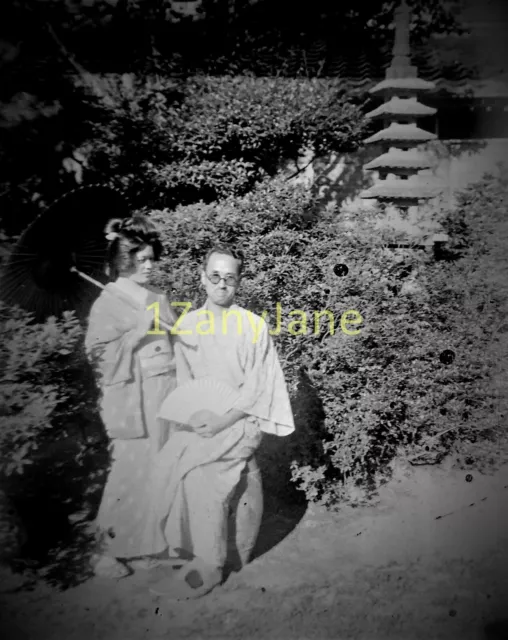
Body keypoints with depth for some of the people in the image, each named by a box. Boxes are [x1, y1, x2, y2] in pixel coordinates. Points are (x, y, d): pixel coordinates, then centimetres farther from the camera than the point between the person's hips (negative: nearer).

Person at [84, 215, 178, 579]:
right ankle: (111, 548, 18)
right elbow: (100, 354, -10)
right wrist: (139, 330, -15)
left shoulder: (159, 299, 12)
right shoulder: (108, 303, -3)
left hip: (166, 394, 5)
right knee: (133, 472, -2)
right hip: (133, 400, -5)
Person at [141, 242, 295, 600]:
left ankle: (208, 565, -8)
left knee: (197, 467, -25)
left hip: (241, 419, -4)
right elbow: (184, 378, 10)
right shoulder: (187, 323, 7)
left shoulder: (253, 325, -5)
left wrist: (224, 421, -17)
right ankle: (206, 560, -4)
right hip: (199, 419, 4)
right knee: (171, 461, -20)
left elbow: (256, 387, -8)